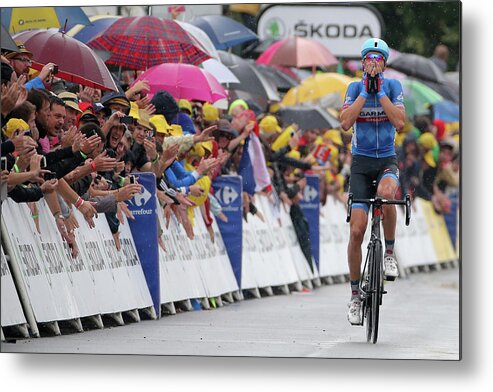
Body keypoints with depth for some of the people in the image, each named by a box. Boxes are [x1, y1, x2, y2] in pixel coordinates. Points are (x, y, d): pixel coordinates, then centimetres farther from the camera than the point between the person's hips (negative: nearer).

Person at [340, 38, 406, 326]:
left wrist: (380, 92, -16)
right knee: (357, 230, -8)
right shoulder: (355, 88, 0)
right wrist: (365, 92, -16)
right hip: (361, 163, 1)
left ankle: (390, 252, -15)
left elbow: (400, 122, -14)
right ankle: (356, 294, 5)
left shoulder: (393, 86, 0)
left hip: (387, 160, -1)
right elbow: (346, 123, -15)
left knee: (386, 194, -38)